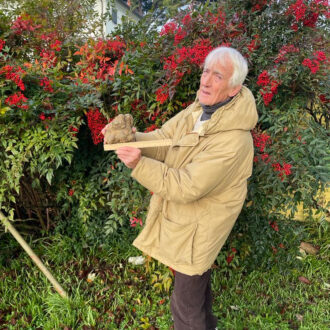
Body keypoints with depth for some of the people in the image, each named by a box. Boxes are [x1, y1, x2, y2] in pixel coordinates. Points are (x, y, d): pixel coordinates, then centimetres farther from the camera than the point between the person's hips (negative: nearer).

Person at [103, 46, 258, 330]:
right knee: (198, 278, 32)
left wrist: (139, 165, -36)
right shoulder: (200, 110, -5)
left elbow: (187, 186, -31)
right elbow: (162, 141, -6)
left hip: (197, 229, -9)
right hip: (180, 217, 9)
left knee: (185, 305, 10)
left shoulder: (233, 140, -32)